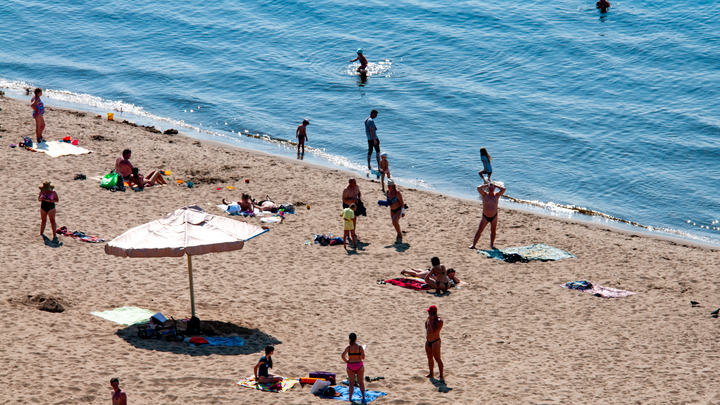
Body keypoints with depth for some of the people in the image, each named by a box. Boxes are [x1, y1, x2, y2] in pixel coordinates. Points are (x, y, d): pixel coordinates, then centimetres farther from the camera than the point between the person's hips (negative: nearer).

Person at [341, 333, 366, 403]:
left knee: (351, 383, 10)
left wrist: (346, 361, -5)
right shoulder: (360, 347, -12)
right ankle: (363, 397, 16)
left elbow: (342, 355, -22)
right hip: (359, 365, 0)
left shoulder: (348, 347, -11)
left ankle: (350, 398, 13)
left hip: (350, 365, 0)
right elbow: (363, 357, -7)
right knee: (361, 382, 14)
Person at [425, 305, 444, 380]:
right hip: (428, 341, 8)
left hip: (435, 342, -8)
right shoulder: (428, 319, 6)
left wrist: (431, 320, -25)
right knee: (429, 357, 17)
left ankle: (442, 376, -2)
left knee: (437, 359, -7)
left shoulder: (439, 321, -18)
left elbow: (434, 330, -29)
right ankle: (431, 373, 31)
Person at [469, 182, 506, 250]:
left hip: (494, 216, 1)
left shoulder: (496, 195, 0)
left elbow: (503, 189, -11)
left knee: (493, 231, 9)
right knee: (479, 230, -2)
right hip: (485, 216, -1)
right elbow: (479, 188, -16)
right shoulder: (485, 195, -3)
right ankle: (473, 244, 1)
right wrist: (486, 185, -4)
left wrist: (495, 186, -3)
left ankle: (492, 244, 23)